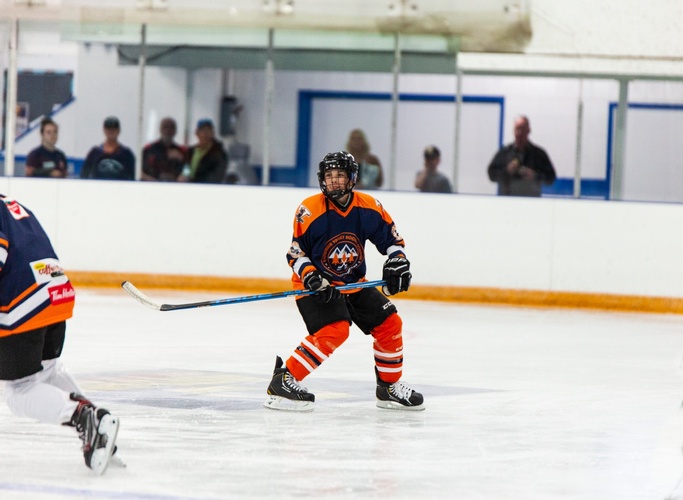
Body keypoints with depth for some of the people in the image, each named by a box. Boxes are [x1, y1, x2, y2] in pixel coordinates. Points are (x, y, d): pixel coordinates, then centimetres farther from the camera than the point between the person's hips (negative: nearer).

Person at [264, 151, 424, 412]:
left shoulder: (369, 207, -5)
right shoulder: (310, 210, -15)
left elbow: (391, 238, 8)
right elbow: (296, 253, -10)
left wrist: (397, 262, -9)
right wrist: (311, 277, -25)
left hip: (354, 283, 6)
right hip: (316, 286, -6)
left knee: (389, 323, 1)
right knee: (334, 330, -28)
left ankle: (389, 387, 19)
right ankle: (283, 380, -27)